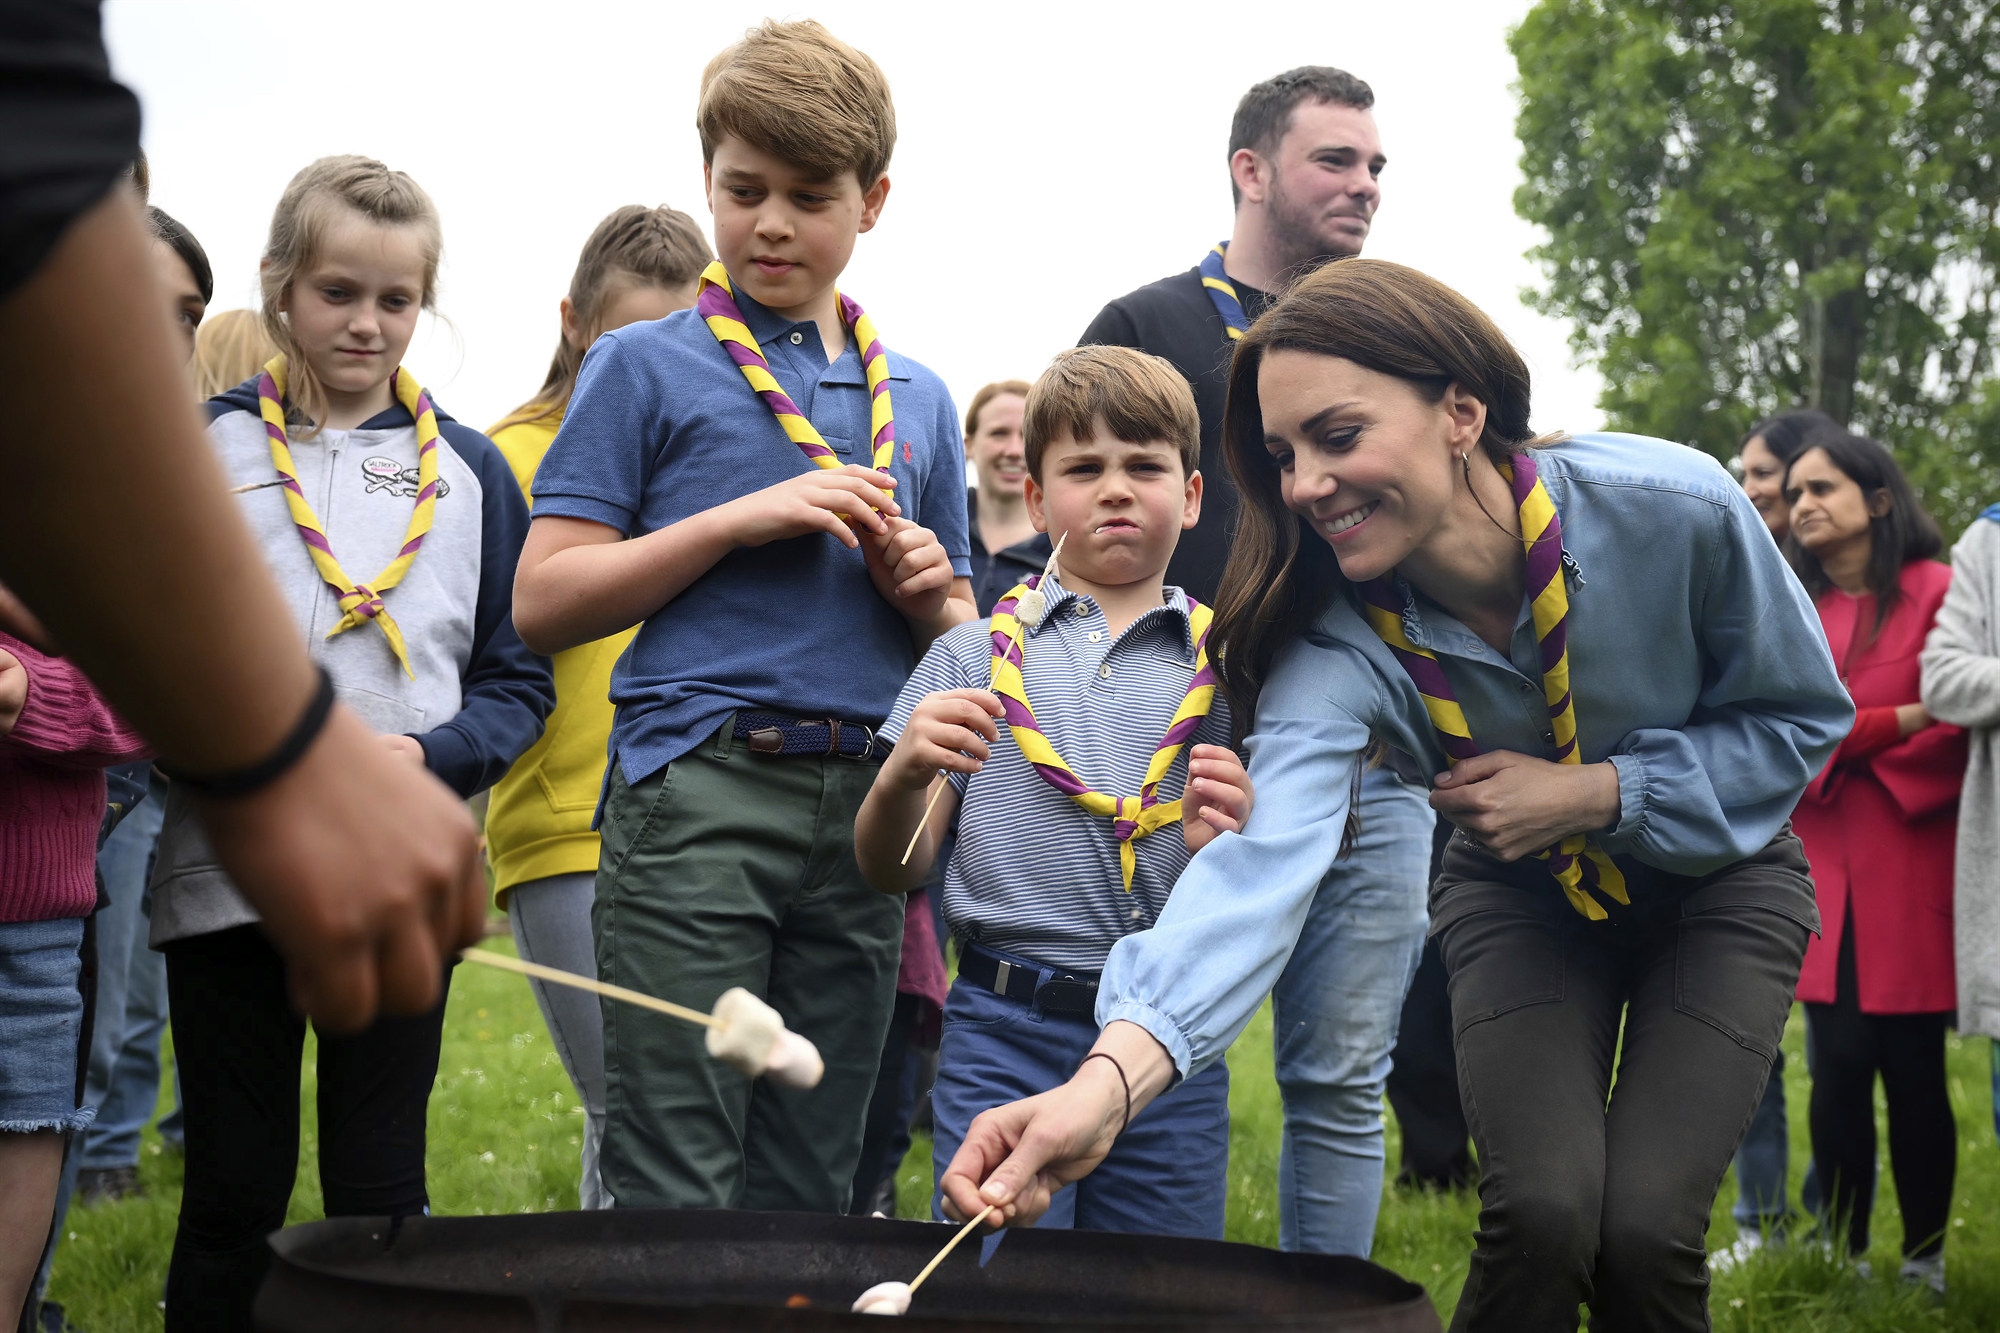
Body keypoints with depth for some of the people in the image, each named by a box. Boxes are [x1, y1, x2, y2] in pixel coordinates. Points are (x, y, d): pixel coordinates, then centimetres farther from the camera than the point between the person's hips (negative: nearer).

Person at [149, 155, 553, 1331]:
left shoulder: (469, 470, 9)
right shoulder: (202, 450, 6)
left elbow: (520, 681, 7)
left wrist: (429, 756, -11)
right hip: (231, 870, -1)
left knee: (381, 1191, 7)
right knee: (233, 1192, 5)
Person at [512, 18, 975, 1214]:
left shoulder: (918, 399, 17)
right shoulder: (648, 367, 5)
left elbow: (961, 644, 23)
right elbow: (545, 602, -2)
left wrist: (927, 592, 0)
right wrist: (739, 517, -10)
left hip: (868, 808, 4)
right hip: (700, 797, -4)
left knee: (811, 1190, 10)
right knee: (674, 1194, -6)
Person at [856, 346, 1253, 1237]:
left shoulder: (1226, 669, 8)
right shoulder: (976, 655, 7)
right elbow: (893, 871, 5)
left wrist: (1228, 850, -13)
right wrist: (903, 774, -15)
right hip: (1006, 1037, -1)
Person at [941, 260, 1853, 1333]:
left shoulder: (1674, 509, -29)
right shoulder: (1341, 642, -27)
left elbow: (1802, 716, -13)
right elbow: (1264, 858, -45)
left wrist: (1594, 792, -28)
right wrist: (1110, 1077, -62)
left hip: (1717, 875, -1)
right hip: (1521, 892, 1)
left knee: (1644, 1231, -17)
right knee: (1541, 1212, -20)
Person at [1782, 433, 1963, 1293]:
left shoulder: (1936, 594, -2)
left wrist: (1848, 747, -7)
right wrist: (1902, 719, -13)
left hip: (1911, 867, -3)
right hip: (1820, 869, 3)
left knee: (1913, 1069, 0)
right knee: (1839, 1066, 1)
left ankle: (1925, 1262, 11)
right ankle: (1844, 1258, 10)